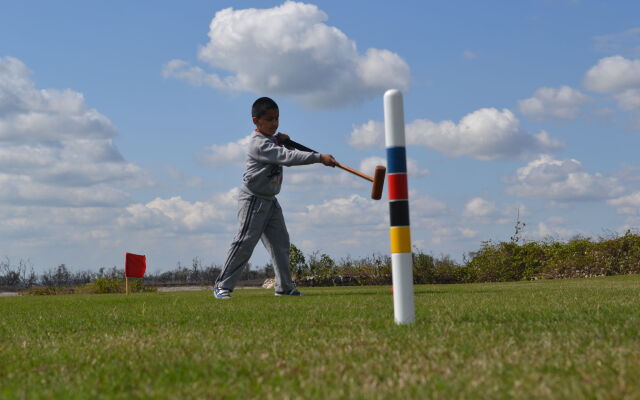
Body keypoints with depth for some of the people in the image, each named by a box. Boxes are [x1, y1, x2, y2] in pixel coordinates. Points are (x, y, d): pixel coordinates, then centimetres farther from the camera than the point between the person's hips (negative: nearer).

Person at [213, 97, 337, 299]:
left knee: (280, 242, 8)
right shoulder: (259, 144, -21)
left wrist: (282, 142, 0)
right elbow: (287, 157, -31)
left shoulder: (271, 139, 11)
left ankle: (285, 286, 14)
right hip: (253, 200, -9)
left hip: (270, 200, 9)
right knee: (245, 242, -11)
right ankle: (222, 285, -6)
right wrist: (319, 157, -36)